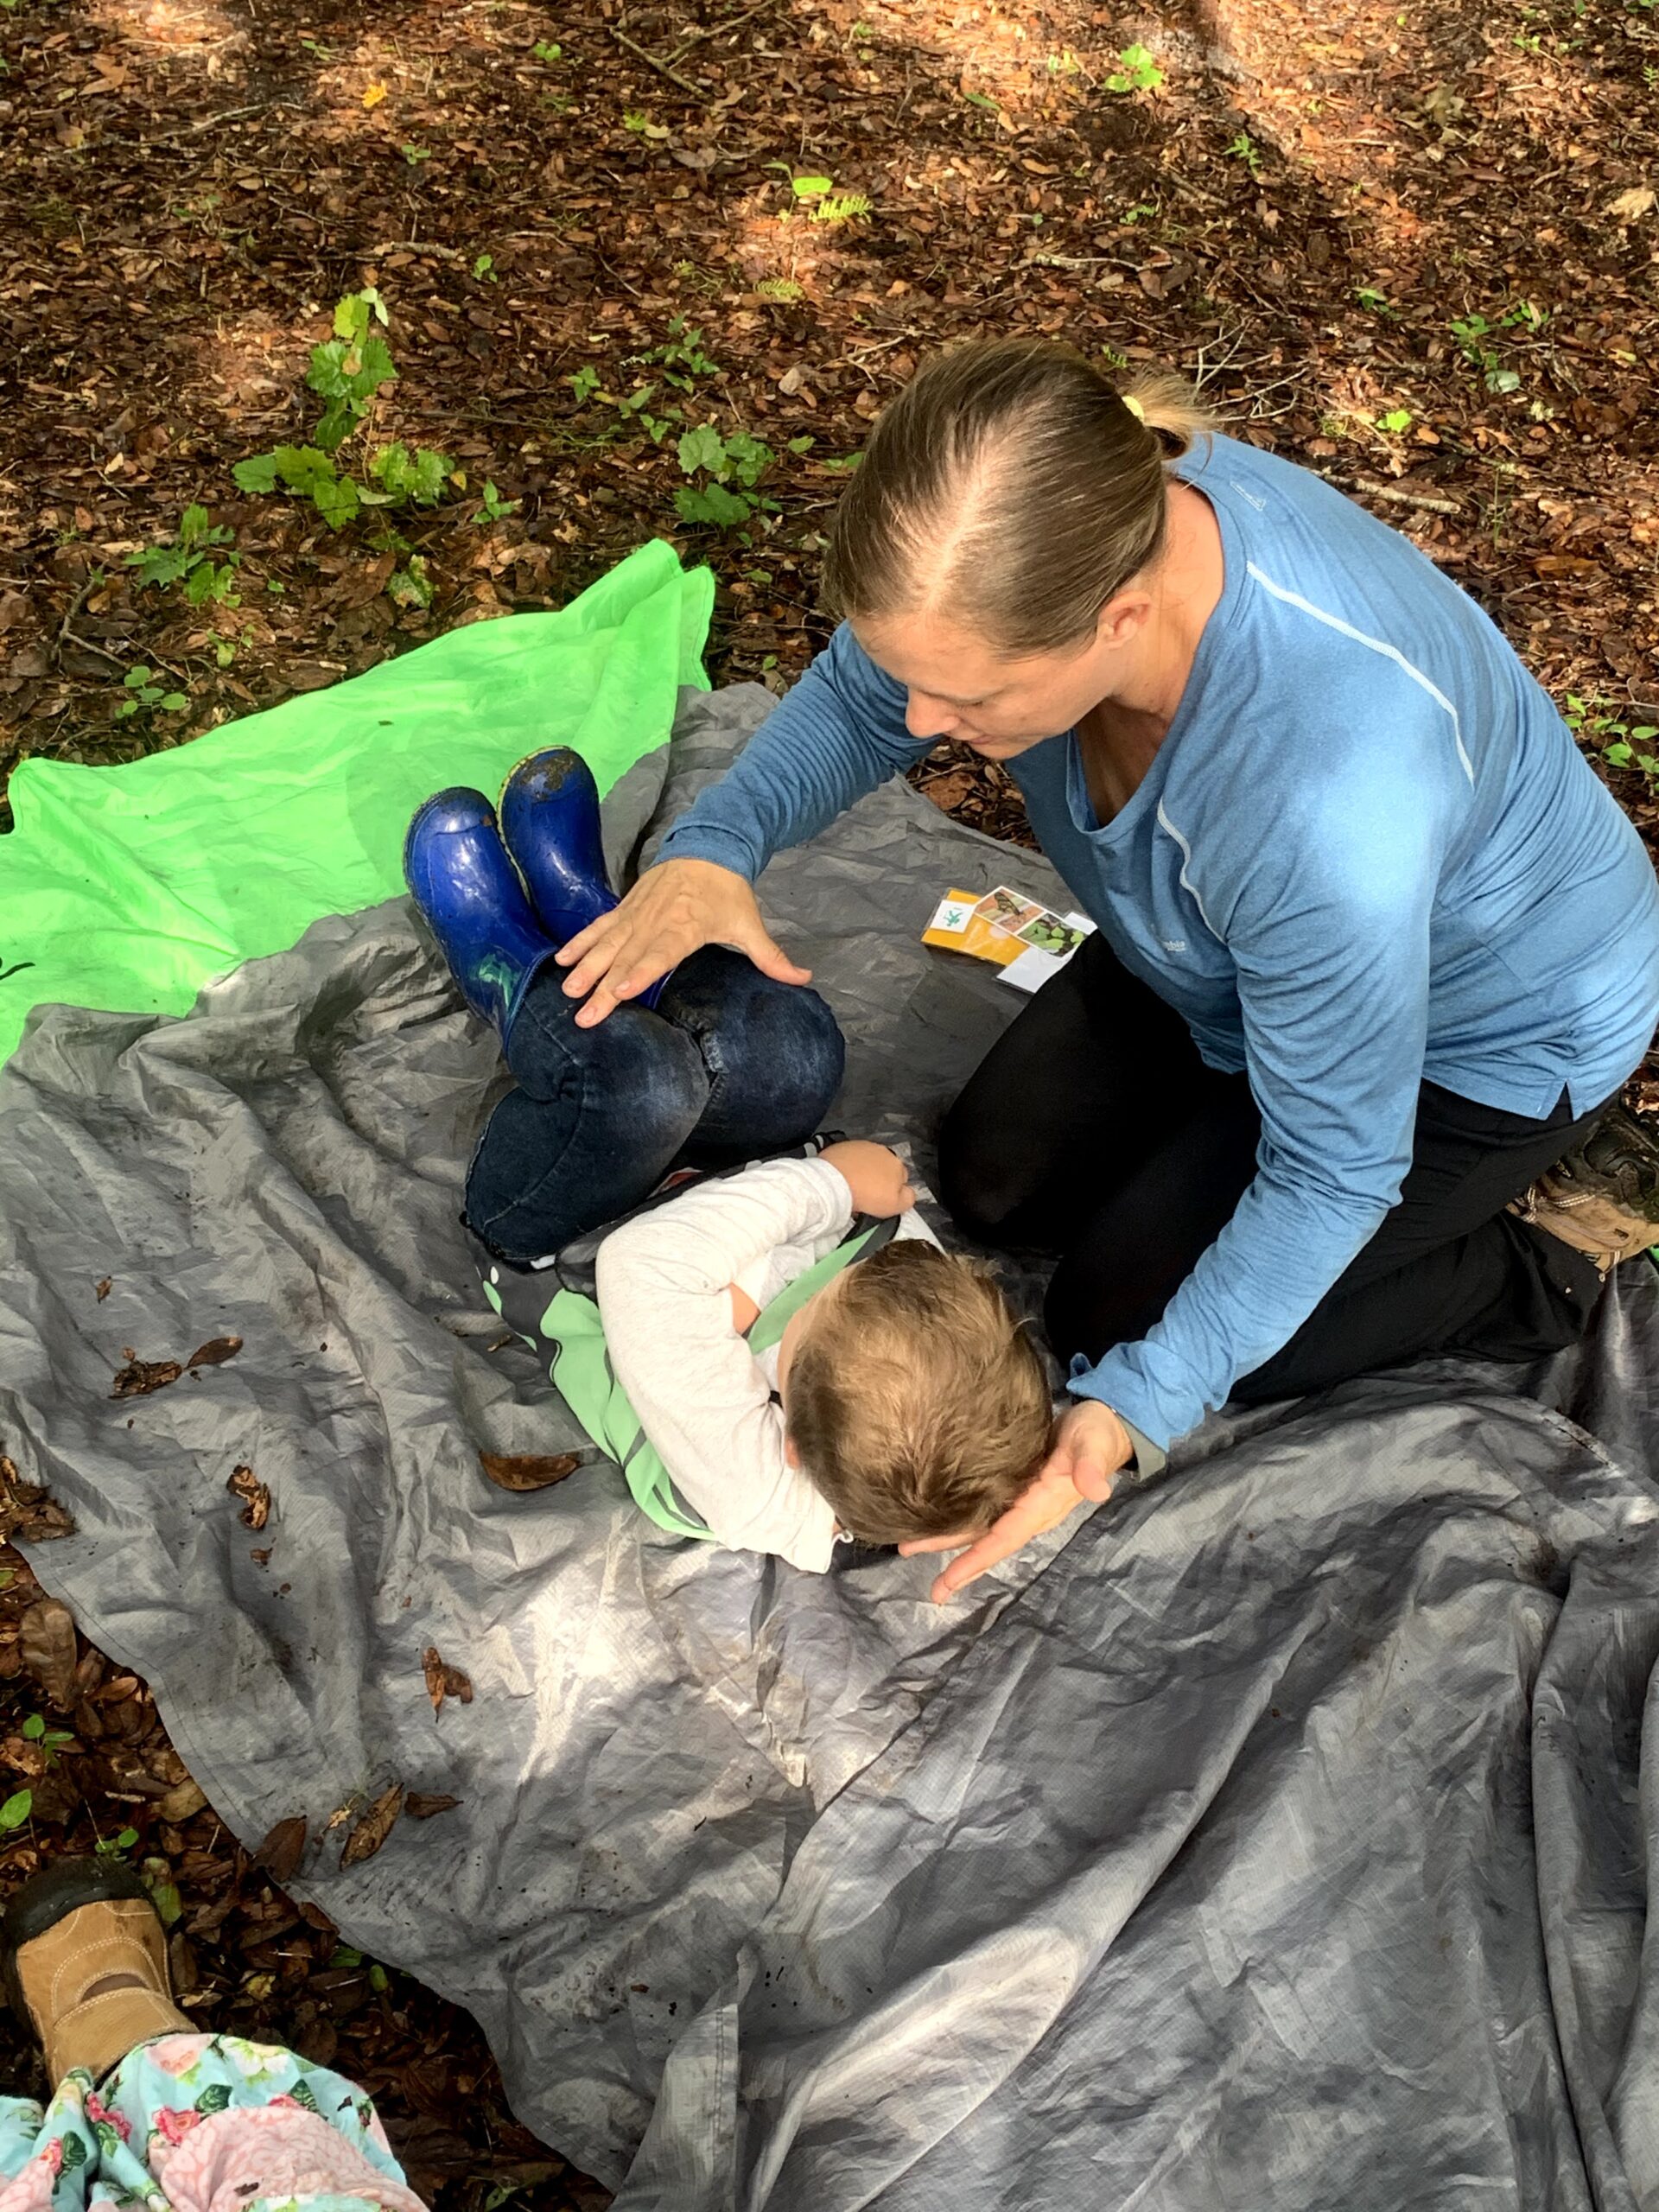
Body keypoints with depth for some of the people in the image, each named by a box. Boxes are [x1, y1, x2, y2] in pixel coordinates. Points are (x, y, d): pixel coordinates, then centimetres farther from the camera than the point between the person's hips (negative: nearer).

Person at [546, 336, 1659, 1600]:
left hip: (1471, 1033, -6)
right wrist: (717, 844, -26)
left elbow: (1328, 1177, -30)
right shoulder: (1043, 521, -29)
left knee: (1118, 1313, -2)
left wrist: (1140, 1406, -34)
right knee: (996, 1183, 11)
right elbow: (863, 696, -8)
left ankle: (1547, 1246, 11)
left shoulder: (1328, 808, -47)